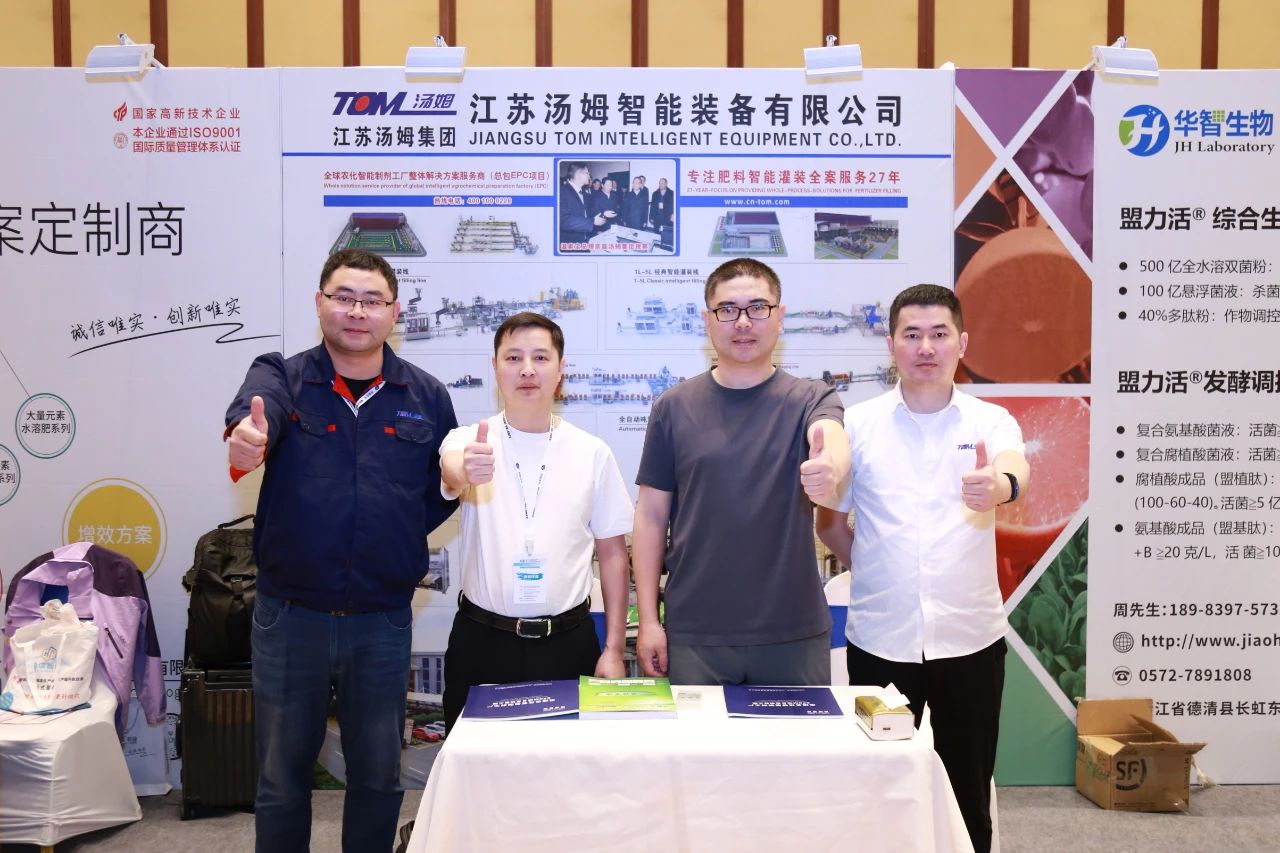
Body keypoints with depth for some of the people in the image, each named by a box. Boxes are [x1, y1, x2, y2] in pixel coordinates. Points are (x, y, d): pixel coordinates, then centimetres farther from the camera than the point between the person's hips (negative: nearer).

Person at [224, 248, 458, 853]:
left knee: (379, 777, 14)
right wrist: (245, 439, -49)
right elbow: (253, 413, -26)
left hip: (383, 622, 1)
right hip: (289, 616, -1)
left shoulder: (427, 398, 3)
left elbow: (446, 486, 8)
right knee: (281, 779, 13)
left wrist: (398, 537, -4)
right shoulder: (281, 377, -3)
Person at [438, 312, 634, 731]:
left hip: (568, 642, 1)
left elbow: (612, 552, 6)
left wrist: (614, 649, 1)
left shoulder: (593, 452, 2)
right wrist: (465, 471, -50)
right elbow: (450, 471, -26)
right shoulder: (469, 440, -2)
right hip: (481, 641, 0)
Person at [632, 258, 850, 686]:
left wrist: (830, 467, -48)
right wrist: (648, 619, -1)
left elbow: (832, 438, -24)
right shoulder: (673, 408, 2)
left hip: (795, 634, 0)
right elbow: (652, 515, 3)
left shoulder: (811, 400, 0)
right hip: (693, 636, 0)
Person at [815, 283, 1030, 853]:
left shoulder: (990, 421, 1)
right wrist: (874, 569, 1)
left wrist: (1001, 484, -44)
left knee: (968, 794, 12)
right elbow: (829, 523, 10)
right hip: (880, 639, 0)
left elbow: (1016, 466, -23)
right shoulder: (857, 423, 2)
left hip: (969, 639, 0)